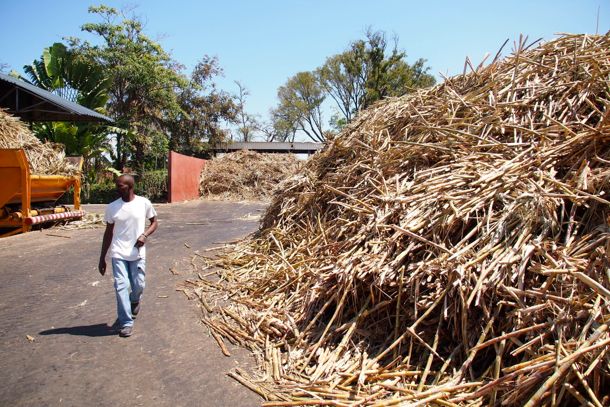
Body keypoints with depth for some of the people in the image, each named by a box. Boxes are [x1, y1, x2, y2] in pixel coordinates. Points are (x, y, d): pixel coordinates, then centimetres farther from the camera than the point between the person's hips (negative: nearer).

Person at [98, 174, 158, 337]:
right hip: (118, 253, 1)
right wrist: (102, 258, 8)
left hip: (138, 253, 0)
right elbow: (108, 233, 7)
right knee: (121, 286, -5)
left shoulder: (144, 203, -5)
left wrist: (144, 235, -13)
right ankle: (126, 322, 7)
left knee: (139, 285, 5)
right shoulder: (112, 207, -1)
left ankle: (135, 301, 41)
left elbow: (154, 222, 8)